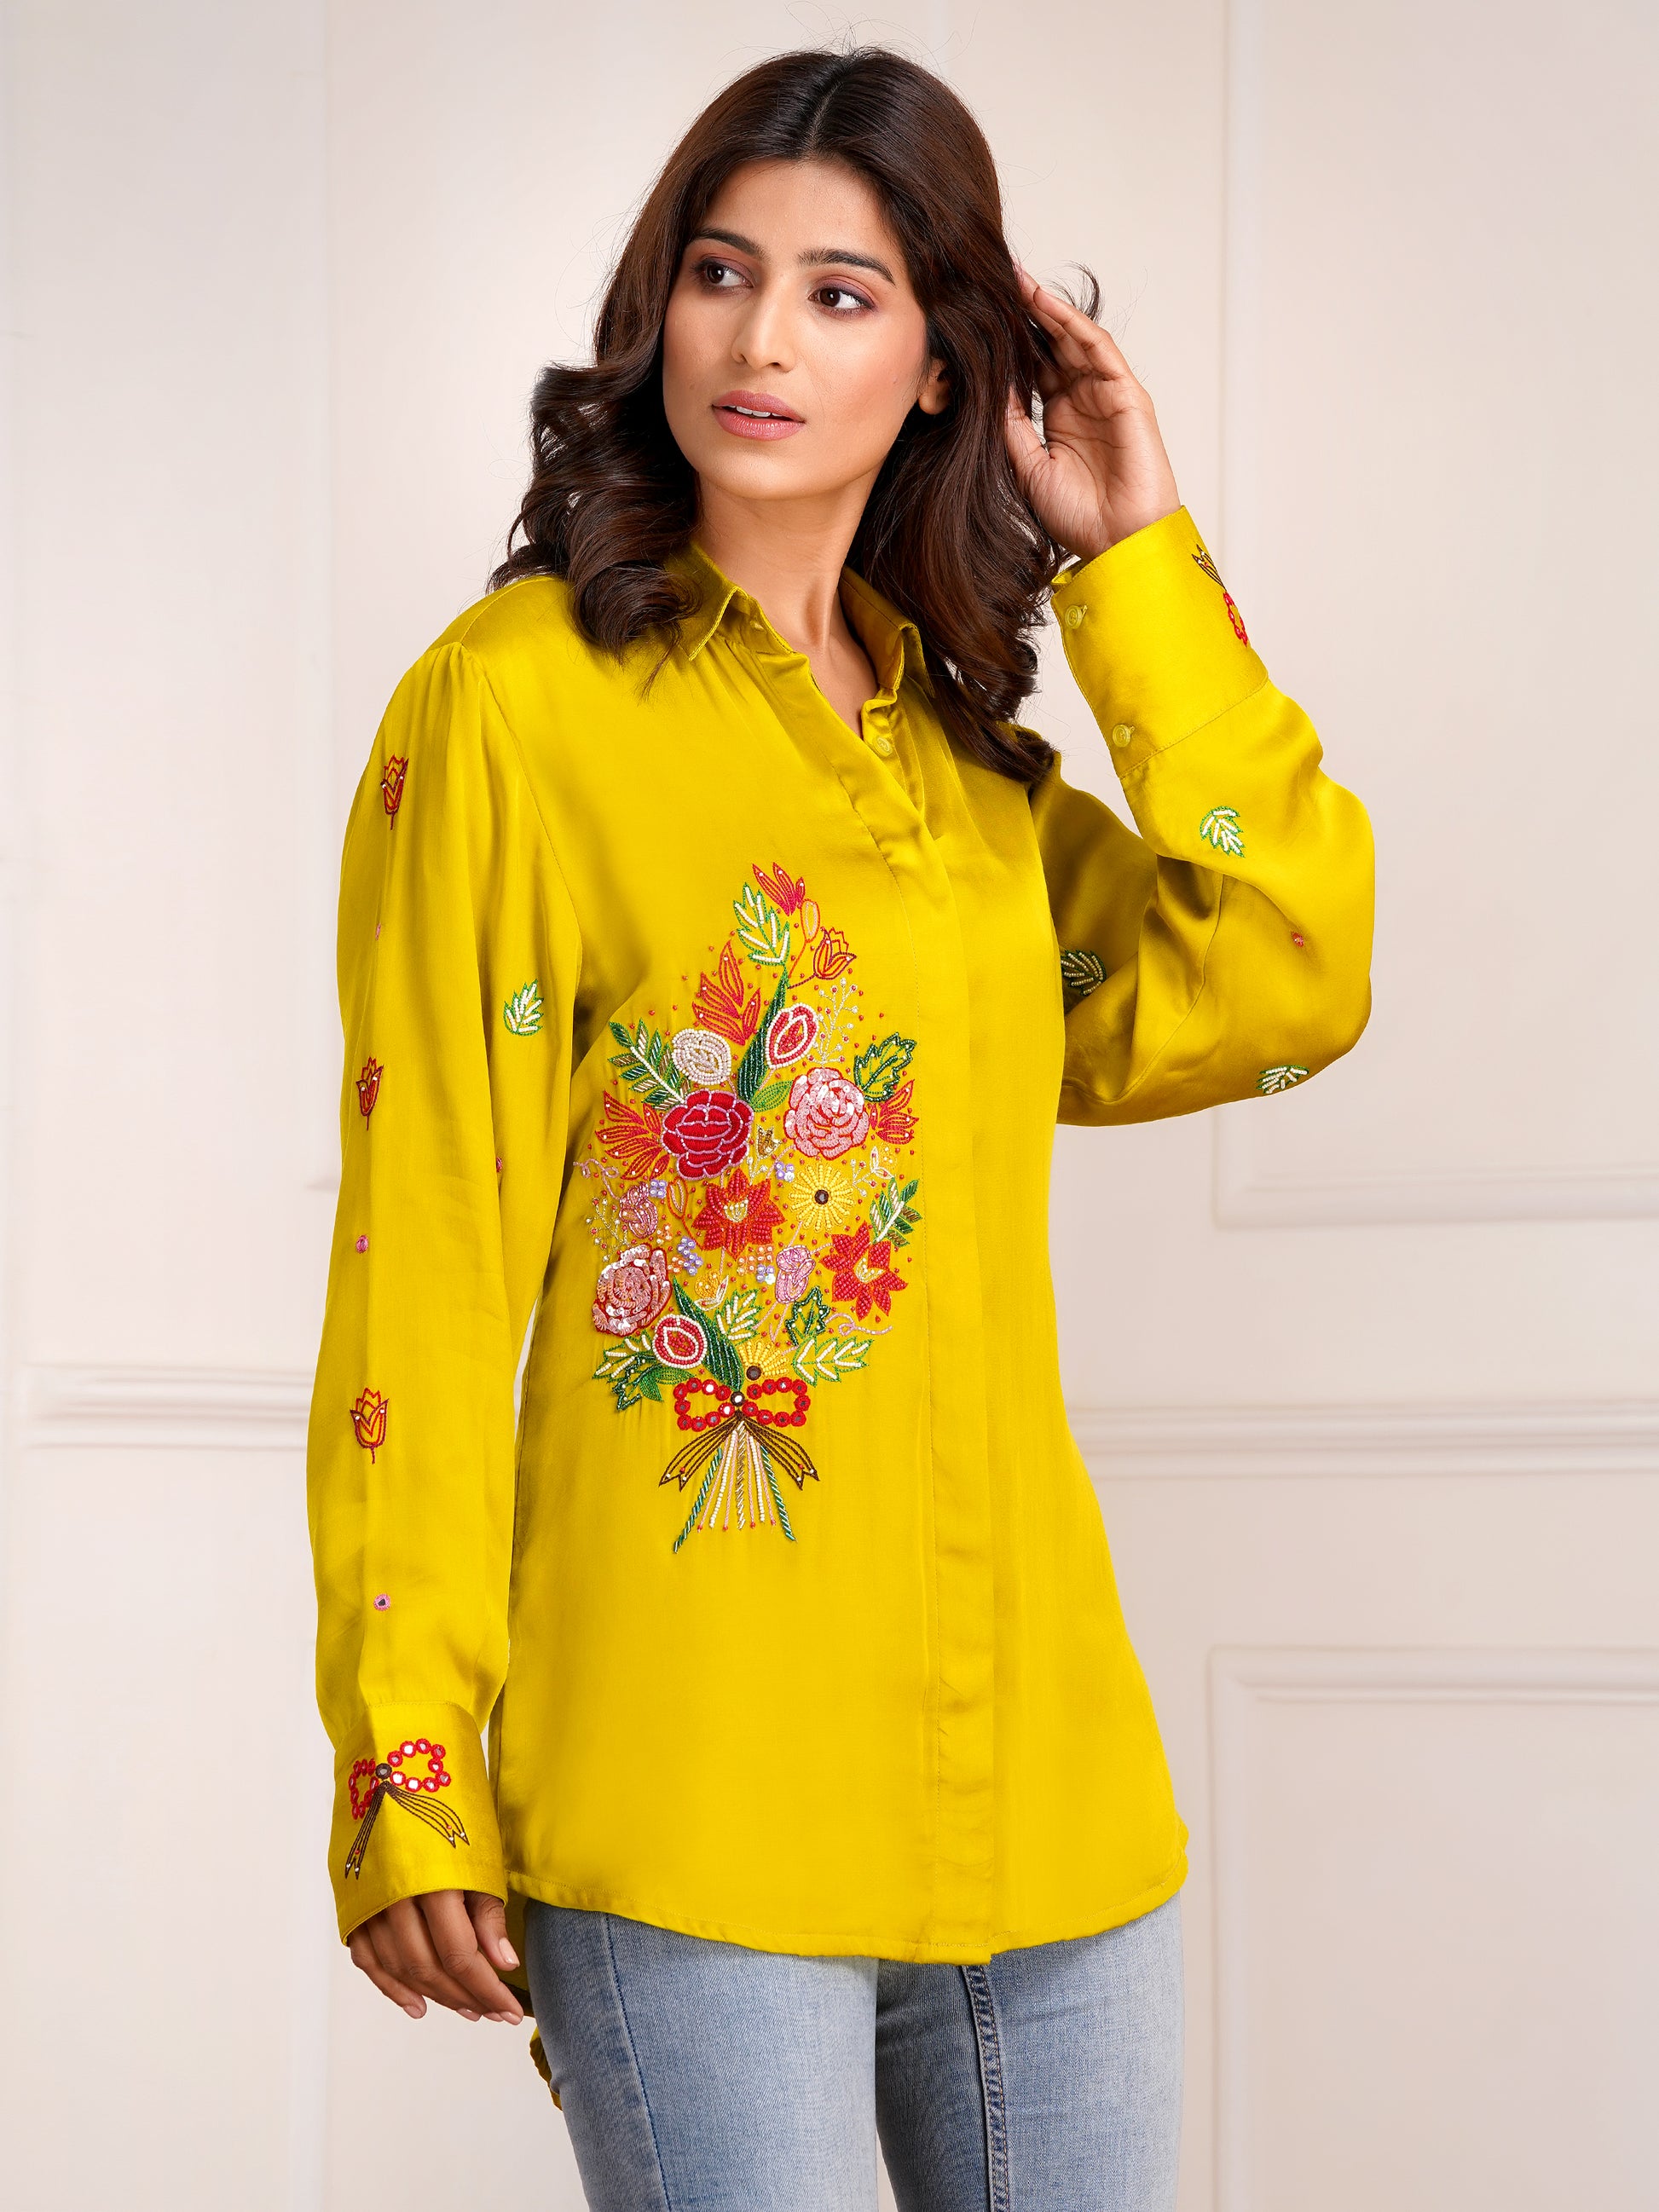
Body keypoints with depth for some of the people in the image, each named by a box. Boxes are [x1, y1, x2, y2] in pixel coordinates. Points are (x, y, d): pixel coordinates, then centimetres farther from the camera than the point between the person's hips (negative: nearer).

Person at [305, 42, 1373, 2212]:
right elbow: (426, 1244, -7)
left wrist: (1139, 566, 2)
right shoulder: (518, 697, -5)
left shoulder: (964, 733, 13)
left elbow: (1279, 990, 0)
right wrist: (407, 1779, -10)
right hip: (688, 1770, -6)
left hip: (1034, 1766, 6)